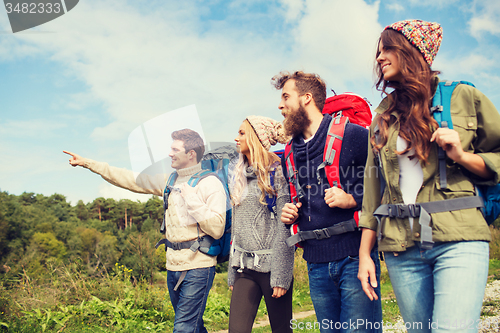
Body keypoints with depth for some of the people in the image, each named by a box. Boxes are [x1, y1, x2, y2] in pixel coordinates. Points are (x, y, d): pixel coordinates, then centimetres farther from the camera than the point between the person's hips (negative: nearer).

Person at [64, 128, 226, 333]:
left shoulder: (211, 184, -10)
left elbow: (216, 229, -18)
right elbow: (129, 179, 12)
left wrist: (191, 198, -18)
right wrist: (87, 163, 13)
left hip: (198, 268, -7)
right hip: (174, 266, 7)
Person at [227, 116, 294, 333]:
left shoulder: (276, 172, -6)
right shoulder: (239, 176, 15)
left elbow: (284, 227, -11)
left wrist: (280, 276, -15)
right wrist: (232, 273, 15)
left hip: (270, 265, -5)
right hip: (245, 268, 6)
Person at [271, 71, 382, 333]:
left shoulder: (351, 134, -4)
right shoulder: (290, 153, 16)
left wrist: (354, 199, -16)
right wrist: (288, 213, 8)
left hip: (354, 258, -6)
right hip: (317, 264, 6)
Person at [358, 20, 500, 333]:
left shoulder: (463, 97, 6)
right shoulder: (382, 119, 15)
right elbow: (372, 189, 13)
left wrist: (462, 156, -10)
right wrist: (365, 254, 9)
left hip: (458, 240, -3)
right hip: (402, 250, 3)